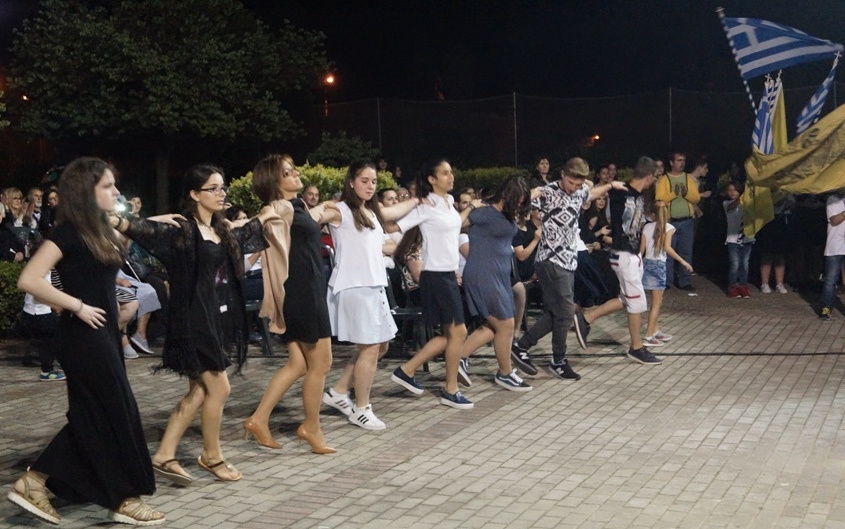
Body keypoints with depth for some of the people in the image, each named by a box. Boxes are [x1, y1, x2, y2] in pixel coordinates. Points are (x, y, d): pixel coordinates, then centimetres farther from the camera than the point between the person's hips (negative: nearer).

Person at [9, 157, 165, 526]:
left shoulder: (98, 230, 12)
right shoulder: (68, 232, -15)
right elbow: (28, 280, -22)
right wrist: (77, 306, -18)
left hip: (102, 333, 9)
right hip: (85, 335, -9)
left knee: (92, 417, 13)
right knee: (117, 414, -1)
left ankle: (33, 483, 19)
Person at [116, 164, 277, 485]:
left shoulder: (220, 231, 11)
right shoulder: (183, 229, -13)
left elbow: (240, 237, 34)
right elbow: (146, 230, -30)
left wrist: (262, 218, 45)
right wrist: (116, 222, -49)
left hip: (215, 318, 9)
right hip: (194, 320, -9)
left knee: (199, 391, 9)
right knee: (219, 388, -2)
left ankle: (164, 456, 14)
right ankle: (212, 456, 17)